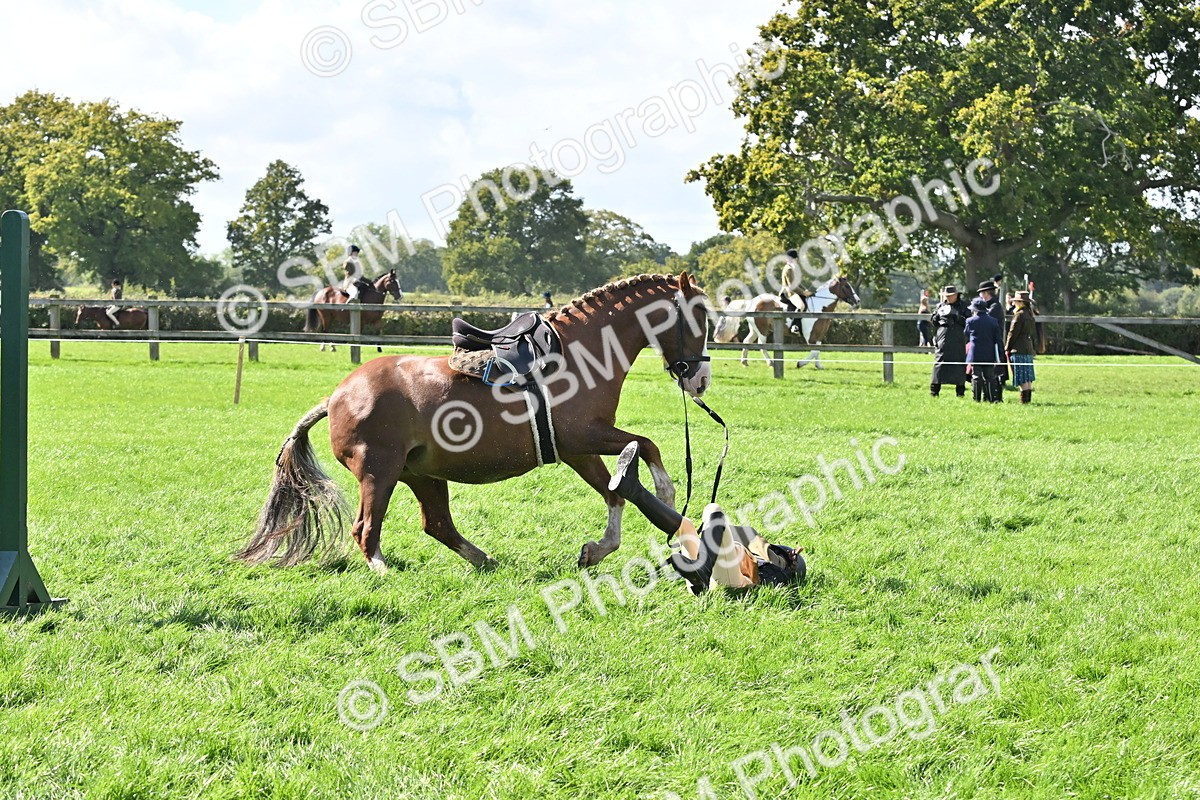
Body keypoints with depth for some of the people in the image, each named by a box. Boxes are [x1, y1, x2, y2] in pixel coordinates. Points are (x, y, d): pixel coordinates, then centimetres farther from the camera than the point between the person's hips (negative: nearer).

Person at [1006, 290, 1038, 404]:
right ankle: (1029, 398, 13)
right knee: (1028, 378, 11)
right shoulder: (1030, 314, 13)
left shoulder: (1019, 315, -12)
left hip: (1018, 349, -9)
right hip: (1029, 349, 9)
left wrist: (1007, 348, -3)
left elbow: (1013, 333, -12)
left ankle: (1024, 400, -8)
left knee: (1022, 379, -7)